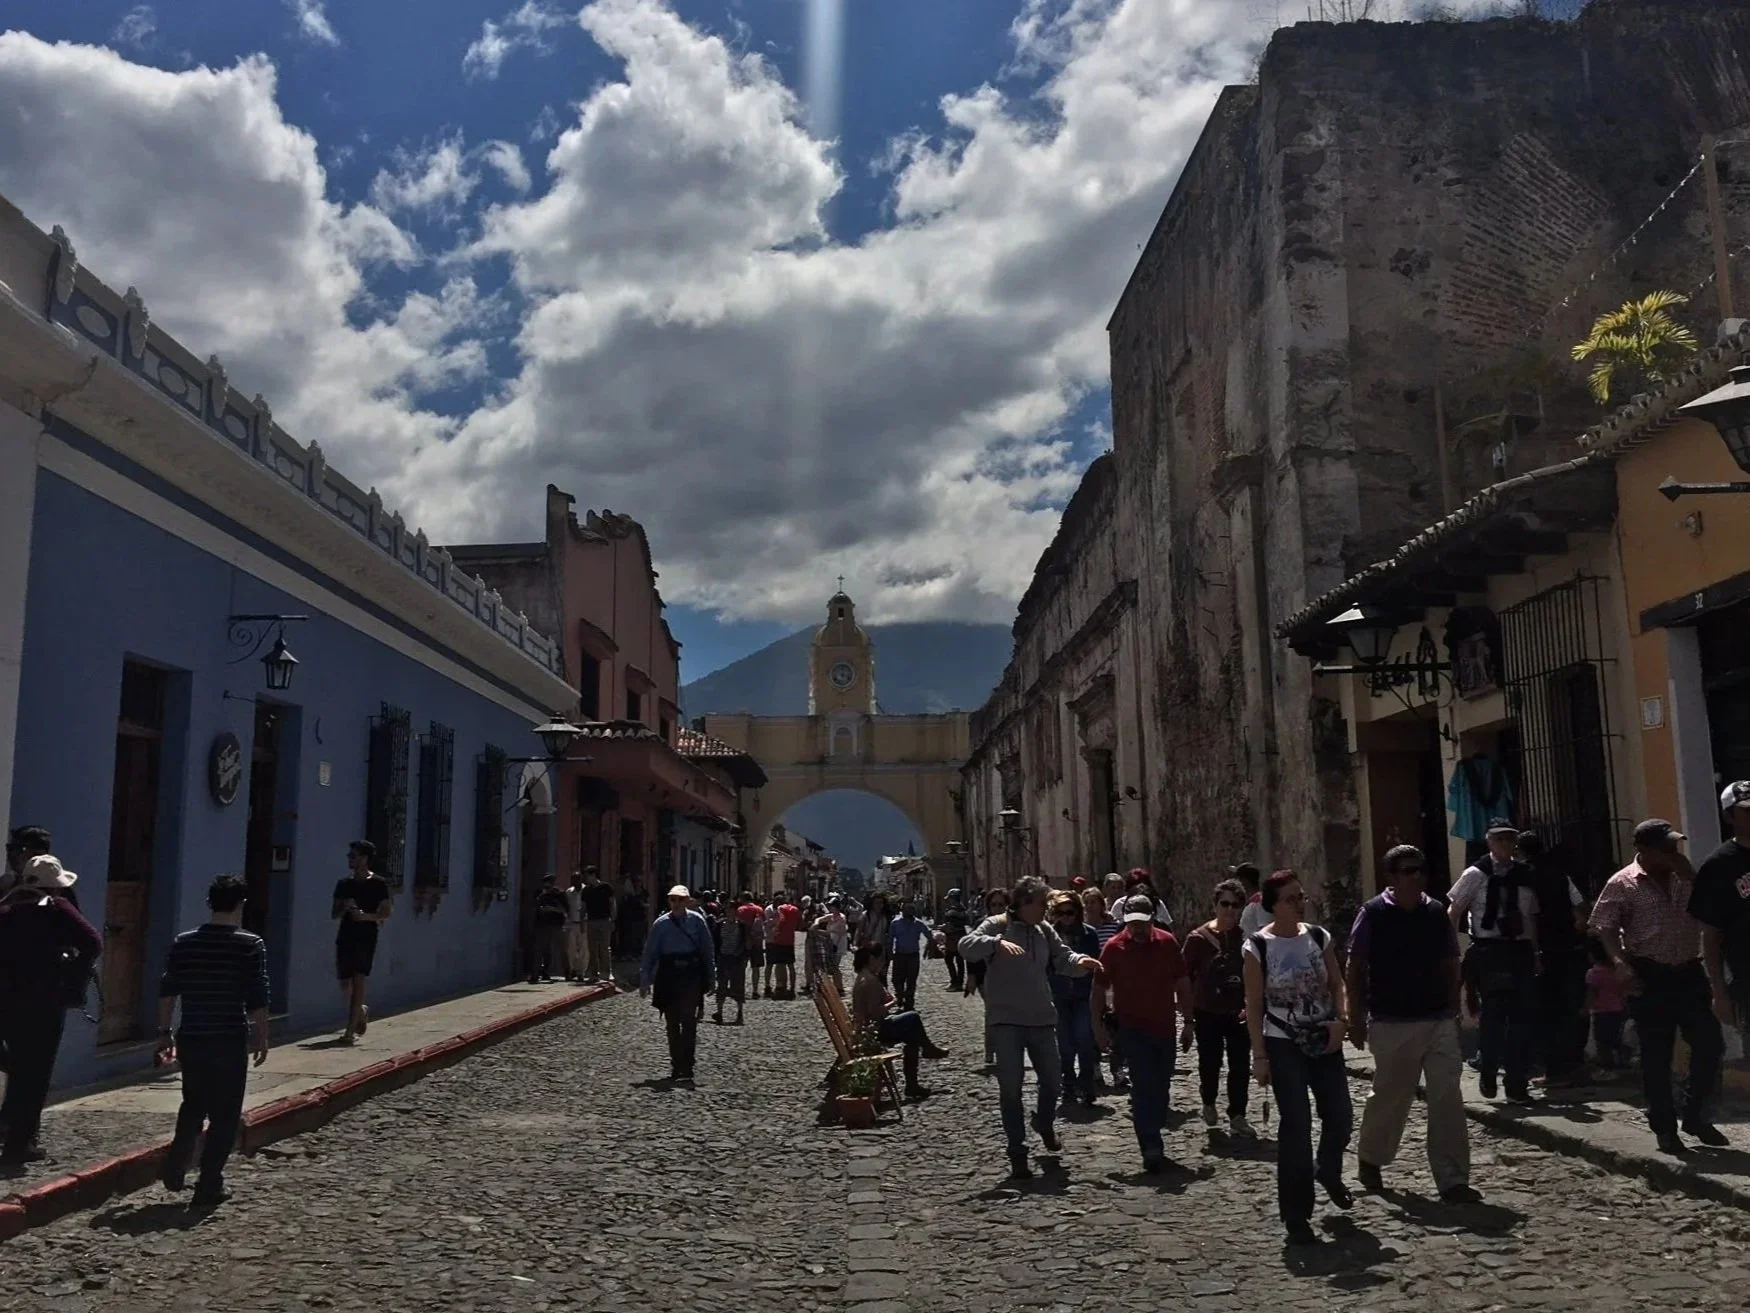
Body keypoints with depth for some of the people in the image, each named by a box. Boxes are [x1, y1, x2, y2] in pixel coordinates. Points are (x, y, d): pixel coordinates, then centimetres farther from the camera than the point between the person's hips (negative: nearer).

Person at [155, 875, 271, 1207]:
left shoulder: (184, 943, 3)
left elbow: (167, 991, 5)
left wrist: (164, 1032, 14)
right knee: (225, 1115, 6)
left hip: (191, 1039, 4)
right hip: (230, 1041, -4)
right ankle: (209, 1187, 8)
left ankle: (175, 1167, 14)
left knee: (193, 1105, 24)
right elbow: (257, 999, -9)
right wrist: (261, 1037, 1)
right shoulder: (251, 945, -9)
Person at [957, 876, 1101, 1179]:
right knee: (1010, 1087, -2)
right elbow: (966, 946, -22)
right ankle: (1017, 1152, 10)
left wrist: (1078, 962, -16)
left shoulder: (1044, 931, 9)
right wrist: (997, 942, -39)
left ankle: (1045, 1123, 44)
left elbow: (1062, 958, 7)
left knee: (1052, 1081, 14)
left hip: (1042, 1019, 5)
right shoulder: (996, 925, -9)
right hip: (1006, 1021, -5)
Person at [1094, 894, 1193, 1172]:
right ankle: (1151, 1149, -13)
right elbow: (1100, 988, -1)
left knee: (1161, 1089, 11)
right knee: (1144, 1088, -11)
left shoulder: (1167, 942, 0)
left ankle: (1152, 1142, 27)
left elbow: (1182, 982, 9)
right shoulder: (1114, 947, -8)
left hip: (1164, 1027, 4)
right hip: (1133, 1028, -4)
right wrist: (1099, 1025, -4)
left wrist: (1187, 1019, 9)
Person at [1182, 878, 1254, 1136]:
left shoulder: (1246, 938, -3)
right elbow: (1185, 977, 0)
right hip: (1208, 1013, -1)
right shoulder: (1199, 938, -6)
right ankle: (1209, 1103, 36)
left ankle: (1237, 1117, 14)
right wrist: (1188, 1015, 0)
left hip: (1239, 1014, 1)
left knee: (1240, 1066, 2)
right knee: (1210, 1063, 10)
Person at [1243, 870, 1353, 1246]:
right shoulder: (1258, 947, -10)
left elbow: (1337, 983, 7)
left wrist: (1340, 1020, -12)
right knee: (1296, 1125, -5)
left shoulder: (1319, 938, 1)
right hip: (1283, 1044, -4)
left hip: (1325, 1040, 4)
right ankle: (1296, 1215, 6)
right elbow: (1254, 1006, -8)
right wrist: (1259, 1055, -11)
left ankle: (1328, 1171, 39)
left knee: (1340, 1116, 4)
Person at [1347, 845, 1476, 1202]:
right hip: (1392, 1023, -3)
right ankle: (1370, 1159, 31)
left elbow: (1450, 966, 13)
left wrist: (1453, 1011, 9)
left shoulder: (1437, 913, 6)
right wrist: (1356, 1018, -6)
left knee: (1448, 1098, -2)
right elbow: (1356, 969, -4)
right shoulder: (1373, 914, -6)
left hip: (1439, 1021, 4)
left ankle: (1452, 1180, 4)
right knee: (1390, 1096, 7)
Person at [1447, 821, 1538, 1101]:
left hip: (1520, 949, 5)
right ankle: (1488, 1072, 18)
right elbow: (1454, 912, -2)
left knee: (1524, 1017, 6)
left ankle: (1517, 1082, 17)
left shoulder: (1524, 875, 9)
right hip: (1488, 950, -5)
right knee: (1493, 1013, -2)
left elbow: (1532, 917, 15)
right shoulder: (1477, 874, -4)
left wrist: (1535, 952, 11)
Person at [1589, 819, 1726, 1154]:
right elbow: (1604, 927, -10)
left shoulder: (1685, 877, 8)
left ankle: (1694, 1114, 22)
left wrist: (1689, 873, -8)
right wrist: (1620, 962, -23)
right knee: (1656, 1056, 2)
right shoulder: (1623, 884, -7)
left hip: (1689, 972, 4)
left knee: (1710, 1044, 3)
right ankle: (1664, 1128, 13)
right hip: (1650, 976, -4)